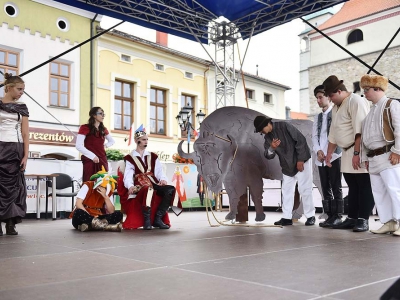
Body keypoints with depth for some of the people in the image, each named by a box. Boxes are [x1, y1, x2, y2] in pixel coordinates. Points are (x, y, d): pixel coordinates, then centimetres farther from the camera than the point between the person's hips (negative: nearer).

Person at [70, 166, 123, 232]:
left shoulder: (108, 192, 3)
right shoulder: (87, 186, -6)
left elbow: (111, 212, -8)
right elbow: (78, 204, -16)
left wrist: (105, 196, -19)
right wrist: (90, 216, -25)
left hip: (97, 218, 3)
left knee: (119, 214, -18)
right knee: (79, 213, -38)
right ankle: (105, 226, -33)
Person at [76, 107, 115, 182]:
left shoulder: (103, 129, 16)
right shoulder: (85, 128, -2)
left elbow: (112, 141, 32)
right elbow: (79, 146, -12)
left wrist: (105, 146, 13)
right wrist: (92, 156, -15)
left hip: (102, 161, 6)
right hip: (90, 161, -5)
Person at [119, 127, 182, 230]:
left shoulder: (153, 156, 24)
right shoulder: (130, 158, 13)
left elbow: (159, 171, 12)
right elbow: (128, 175, -2)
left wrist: (163, 179, -12)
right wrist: (130, 186, -24)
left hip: (153, 183, 4)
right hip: (139, 185, -4)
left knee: (171, 190, -25)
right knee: (148, 190, -40)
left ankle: (158, 218, -20)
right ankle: (147, 220, -29)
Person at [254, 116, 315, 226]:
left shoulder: (284, 126, -17)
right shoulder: (267, 137, 2)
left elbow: (301, 140, -19)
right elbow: (268, 155, -3)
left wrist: (300, 159, -19)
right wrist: (271, 148, -26)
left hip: (301, 161, -7)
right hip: (287, 166, 7)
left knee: (304, 189, -5)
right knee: (286, 191, 6)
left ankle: (310, 216, 8)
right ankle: (287, 218, 13)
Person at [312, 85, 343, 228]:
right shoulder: (317, 117, 19)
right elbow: (314, 136, 13)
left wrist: (328, 152, -14)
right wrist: (318, 151, -5)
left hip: (334, 155, -6)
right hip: (321, 158, 6)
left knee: (336, 188, -4)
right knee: (325, 189, 6)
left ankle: (338, 216, 1)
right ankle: (330, 216, 11)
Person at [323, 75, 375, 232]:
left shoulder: (356, 101, -14)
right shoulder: (336, 107, 15)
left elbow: (360, 130, -22)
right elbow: (333, 133, 21)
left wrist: (357, 153, -25)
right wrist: (329, 153, 21)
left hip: (360, 151, -9)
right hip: (347, 152, 9)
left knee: (364, 187, -2)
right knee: (353, 187, 11)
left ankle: (363, 220, 2)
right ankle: (352, 218, 15)